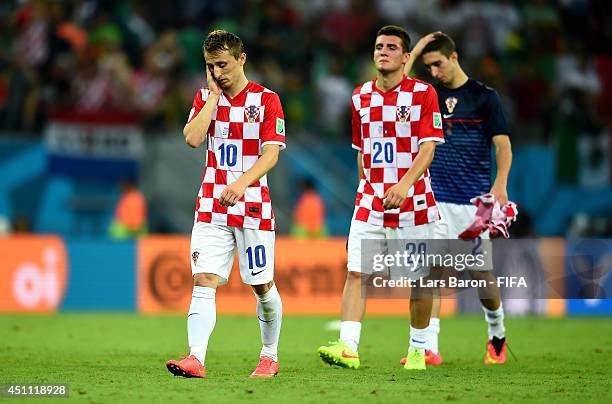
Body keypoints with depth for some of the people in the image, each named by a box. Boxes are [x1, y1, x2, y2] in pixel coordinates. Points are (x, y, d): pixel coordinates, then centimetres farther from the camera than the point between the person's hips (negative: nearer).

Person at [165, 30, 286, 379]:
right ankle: (196, 359, -21)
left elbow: (271, 153, -12)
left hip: (253, 205, -2)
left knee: (263, 285, 6)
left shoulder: (266, 99, -2)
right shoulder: (205, 97, 9)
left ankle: (270, 356, 25)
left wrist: (242, 183, -27)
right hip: (211, 205, 2)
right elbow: (193, 138, -8)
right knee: (204, 280, -12)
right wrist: (214, 94, -6)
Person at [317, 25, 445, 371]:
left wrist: (405, 185, -26)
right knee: (356, 272, -10)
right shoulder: (361, 96, 9)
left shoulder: (423, 93, -5)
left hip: (413, 199, -3)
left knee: (419, 278, 4)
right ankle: (348, 347, -16)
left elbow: (428, 147, -12)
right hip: (371, 201, 3)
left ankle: (418, 349, 18)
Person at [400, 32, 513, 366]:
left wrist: (500, 184, -17)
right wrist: (414, 53, -3)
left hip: (474, 200, -3)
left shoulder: (484, 97, 0)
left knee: (481, 273, 2)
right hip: (436, 199, 3)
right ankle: (429, 348, -7)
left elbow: (503, 145, -3)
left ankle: (497, 335, 25)